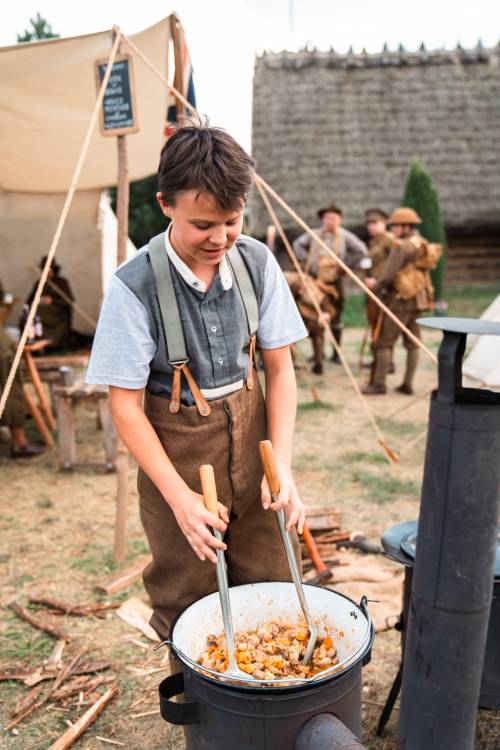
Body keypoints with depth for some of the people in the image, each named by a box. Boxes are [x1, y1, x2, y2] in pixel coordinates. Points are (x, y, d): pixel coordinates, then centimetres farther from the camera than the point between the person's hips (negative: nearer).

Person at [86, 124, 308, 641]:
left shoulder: (256, 263, -6)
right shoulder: (135, 286, -18)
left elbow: (280, 369, -2)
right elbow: (126, 407, -13)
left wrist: (281, 467, -10)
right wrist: (180, 496, -17)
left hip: (252, 441, 4)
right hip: (177, 453, -3)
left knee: (274, 594, 16)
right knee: (189, 607, 14)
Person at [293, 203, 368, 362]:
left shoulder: (344, 236, 0)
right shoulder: (314, 234, 5)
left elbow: (361, 251, -2)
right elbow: (298, 244, 14)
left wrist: (346, 266, -6)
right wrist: (306, 261, 2)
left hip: (335, 281, -2)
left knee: (335, 318, 5)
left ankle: (336, 353, 14)